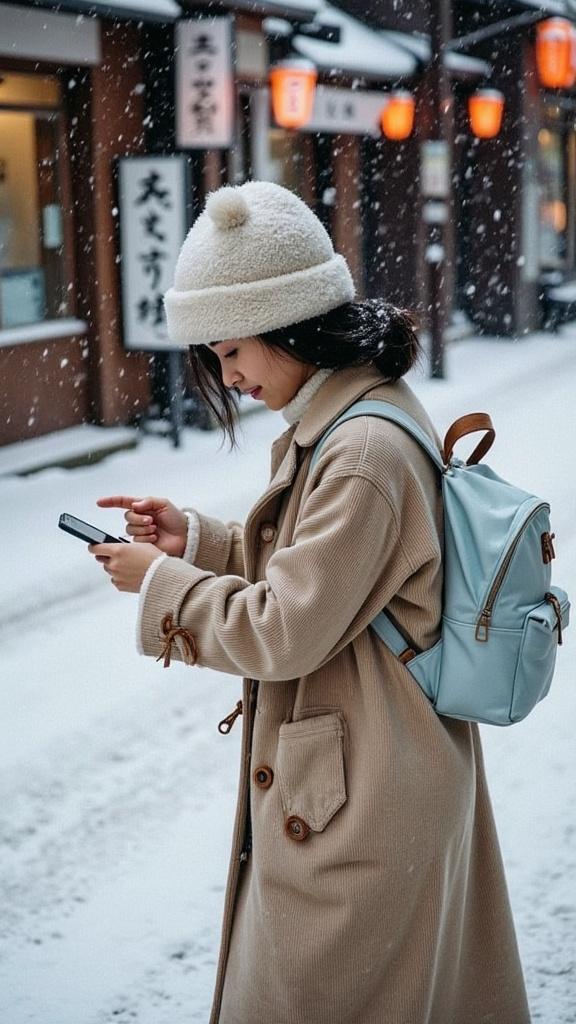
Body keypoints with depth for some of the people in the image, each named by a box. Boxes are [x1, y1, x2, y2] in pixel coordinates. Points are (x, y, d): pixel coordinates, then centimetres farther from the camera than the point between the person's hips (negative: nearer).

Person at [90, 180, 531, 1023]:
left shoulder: (366, 456, -27)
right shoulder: (355, 414, 6)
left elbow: (286, 629, -23)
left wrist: (160, 584, -10)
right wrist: (196, 540, 6)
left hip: (355, 812, -10)